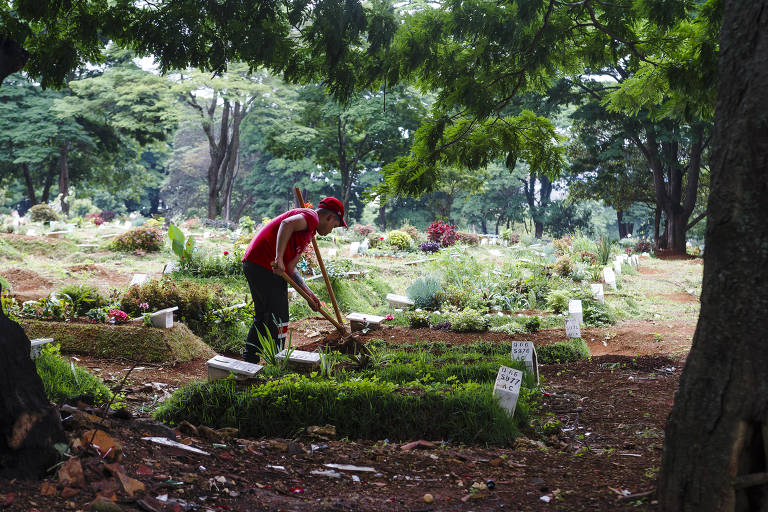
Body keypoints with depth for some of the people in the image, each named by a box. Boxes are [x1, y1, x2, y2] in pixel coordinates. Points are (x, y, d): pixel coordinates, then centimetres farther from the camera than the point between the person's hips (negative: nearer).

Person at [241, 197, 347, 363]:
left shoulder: (308, 231, 23)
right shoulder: (311, 217, -6)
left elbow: (289, 268, 20)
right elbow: (287, 223, -30)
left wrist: (308, 293, 18)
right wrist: (279, 258, -35)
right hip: (265, 266, -10)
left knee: (262, 318, 21)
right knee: (278, 319, -3)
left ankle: (249, 360, 29)